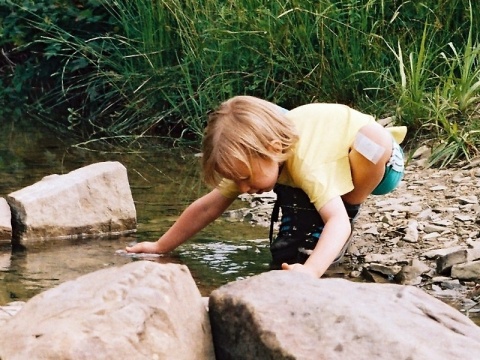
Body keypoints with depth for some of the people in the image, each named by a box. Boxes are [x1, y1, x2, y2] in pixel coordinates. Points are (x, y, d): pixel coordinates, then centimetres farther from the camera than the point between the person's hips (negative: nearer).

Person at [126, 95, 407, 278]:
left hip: (375, 159, -7)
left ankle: (342, 217, -16)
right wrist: (160, 247, -11)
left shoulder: (306, 160, -42)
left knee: (375, 135, -38)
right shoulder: (252, 158, -18)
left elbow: (337, 220, -53)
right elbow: (209, 207, -10)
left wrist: (311, 270, -67)